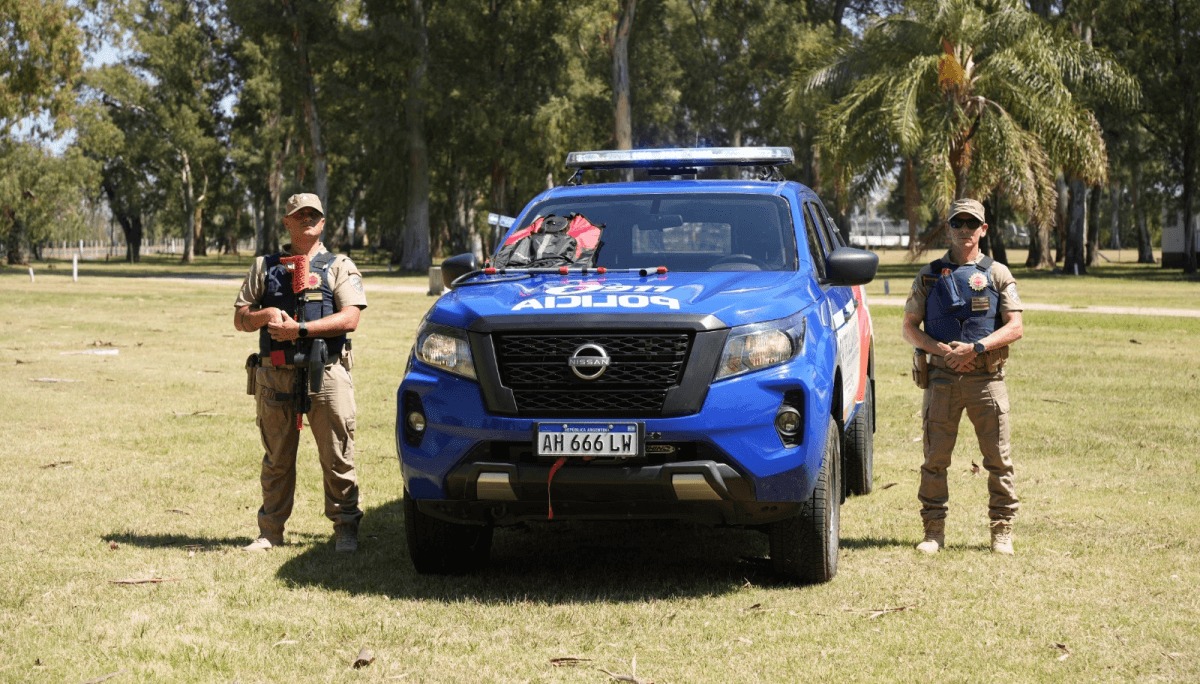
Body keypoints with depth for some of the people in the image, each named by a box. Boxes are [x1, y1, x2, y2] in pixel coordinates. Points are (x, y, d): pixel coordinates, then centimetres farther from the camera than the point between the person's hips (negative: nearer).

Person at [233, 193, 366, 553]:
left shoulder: (339, 267, 9)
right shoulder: (265, 267, 17)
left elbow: (349, 318, -5)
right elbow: (240, 319, 16)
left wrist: (299, 328, -12)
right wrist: (265, 315, -7)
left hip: (326, 375, -2)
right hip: (275, 375, 2)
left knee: (337, 458, -3)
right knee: (276, 459, 7)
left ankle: (345, 528, 3)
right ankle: (270, 530, 13)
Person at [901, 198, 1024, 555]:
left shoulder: (997, 274, 8)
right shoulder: (929, 275, 10)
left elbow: (1015, 327, 0)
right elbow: (909, 327, 8)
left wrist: (975, 348, -14)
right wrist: (943, 350, -10)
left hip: (987, 378, -1)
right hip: (941, 378, 1)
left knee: (999, 458, -1)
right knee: (935, 458, 1)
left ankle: (1002, 531, 7)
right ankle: (934, 530, 9)